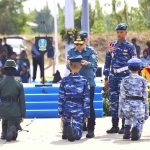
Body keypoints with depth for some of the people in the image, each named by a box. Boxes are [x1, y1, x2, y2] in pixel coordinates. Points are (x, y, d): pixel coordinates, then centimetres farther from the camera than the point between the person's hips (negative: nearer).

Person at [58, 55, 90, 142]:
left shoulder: (65, 80, 1)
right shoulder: (84, 81, -2)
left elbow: (61, 98, 1)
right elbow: (86, 99, -2)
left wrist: (61, 113, 6)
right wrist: (86, 114, 4)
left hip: (67, 107, 2)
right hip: (78, 108, -2)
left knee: (66, 124, 28)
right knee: (78, 134, 0)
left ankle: (66, 131, -9)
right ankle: (73, 131, -36)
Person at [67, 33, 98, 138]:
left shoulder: (91, 51, 0)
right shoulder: (71, 52, 7)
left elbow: (94, 64, -13)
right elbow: (68, 66, -3)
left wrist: (87, 63, -36)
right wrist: (69, 64, -28)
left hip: (89, 82, -2)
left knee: (89, 106, -2)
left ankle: (91, 129, 1)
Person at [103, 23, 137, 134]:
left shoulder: (130, 47, 1)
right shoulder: (112, 46, 11)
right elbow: (107, 63, 13)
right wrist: (106, 79, 10)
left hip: (125, 77, -4)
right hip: (113, 77, 4)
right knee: (114, 101, 5)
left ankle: (125, 126, 3)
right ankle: (115, 126, 11)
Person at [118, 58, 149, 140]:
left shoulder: (125, 80, 2)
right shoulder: (143, 81, 1)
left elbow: (122, 97, 3)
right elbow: (145, 97, 2)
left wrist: (120, 112, 9)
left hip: (127, 106, 2)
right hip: (139, 106, -2)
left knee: (128, 119, 34)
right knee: (138, 124, 12)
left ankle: (127, 130, 6)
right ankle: (136, 130, -23)